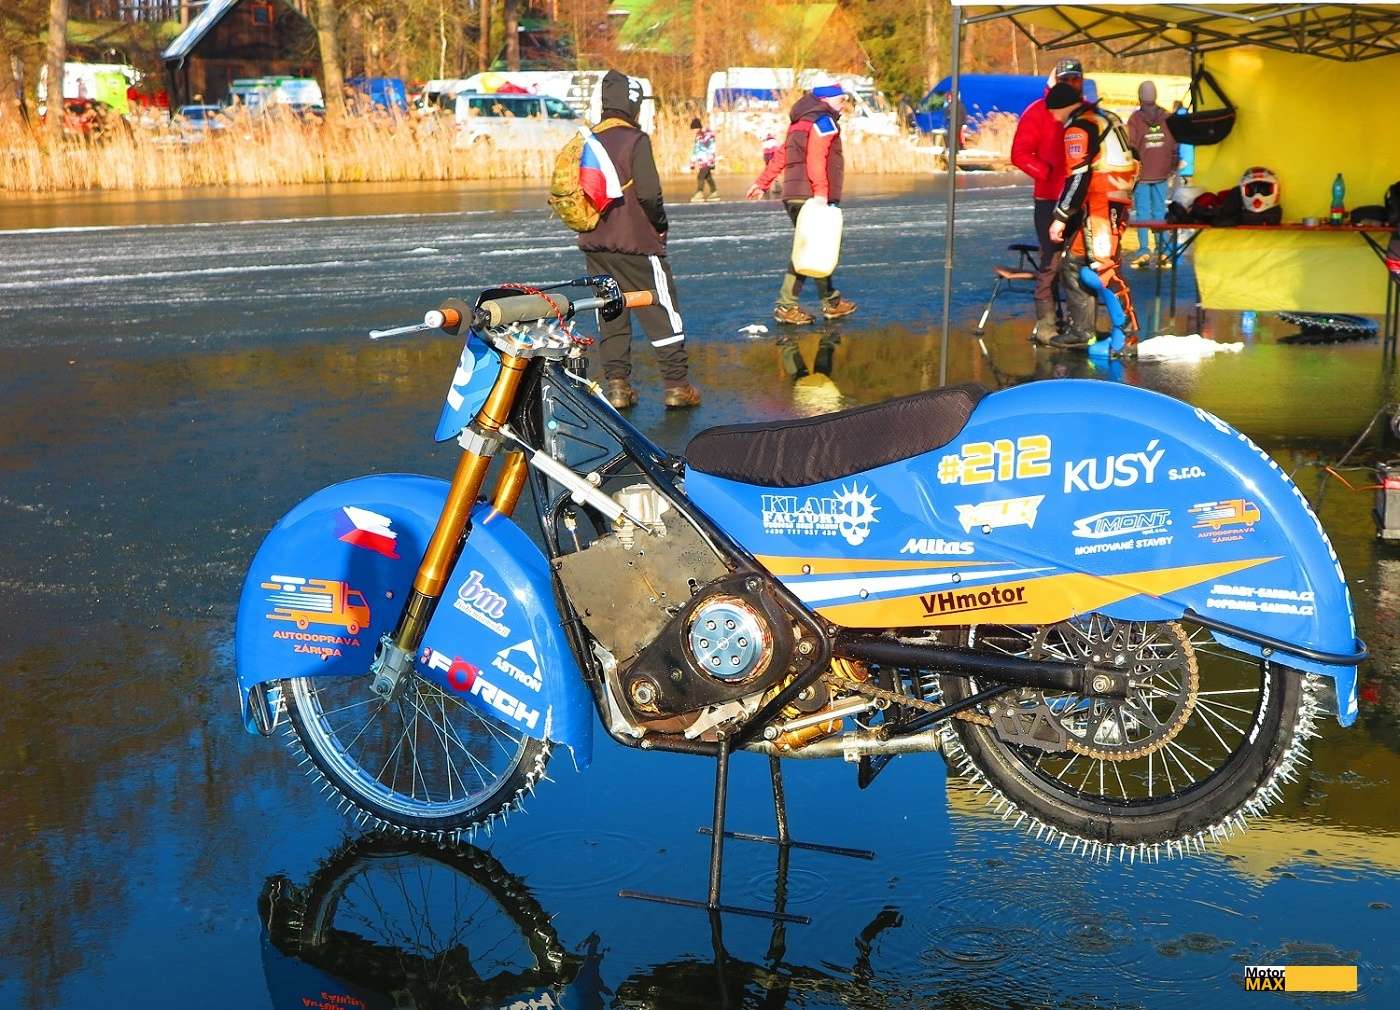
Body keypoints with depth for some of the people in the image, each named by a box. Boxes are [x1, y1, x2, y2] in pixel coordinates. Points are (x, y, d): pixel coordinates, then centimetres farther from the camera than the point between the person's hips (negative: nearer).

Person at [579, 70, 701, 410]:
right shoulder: (635, 140, -13)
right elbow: (648, 192, -18)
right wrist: (661, 223, -2)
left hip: (595, 243, 6)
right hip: (636, 242, -6)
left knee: (611, 315, 13)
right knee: (662, 312, 2)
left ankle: (617, 384, 11)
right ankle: (677, 385, 3)